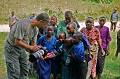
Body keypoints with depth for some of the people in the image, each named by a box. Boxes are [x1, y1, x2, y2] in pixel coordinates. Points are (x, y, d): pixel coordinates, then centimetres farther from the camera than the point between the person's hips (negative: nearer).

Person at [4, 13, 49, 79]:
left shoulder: (35, 29, -2)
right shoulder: (23, 24, -27)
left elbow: (33, 44, 5)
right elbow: (17, 42, -26)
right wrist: (31, 47, -25)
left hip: (22, 48, 8)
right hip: (12, 47, -8)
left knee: (24, 71, 10)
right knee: (15, 73, -8)